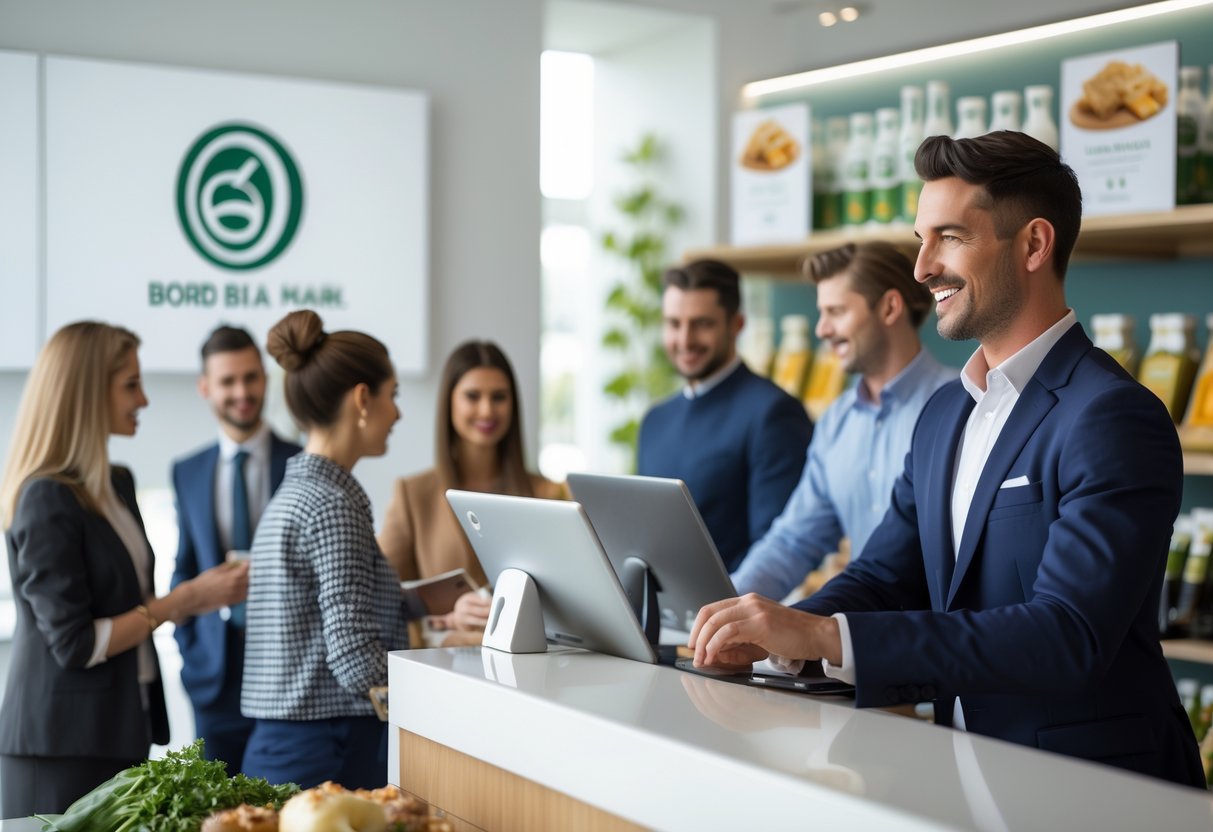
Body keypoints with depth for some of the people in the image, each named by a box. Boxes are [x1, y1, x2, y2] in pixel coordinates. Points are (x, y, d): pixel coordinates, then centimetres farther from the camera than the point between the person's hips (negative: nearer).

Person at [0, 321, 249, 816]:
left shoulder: (117, 484, 11)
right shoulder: (47, 500, -15)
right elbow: (74, 643, -18)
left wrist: (207, 593, 5)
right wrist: (185, 598, -15)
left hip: (118, 732, 8)